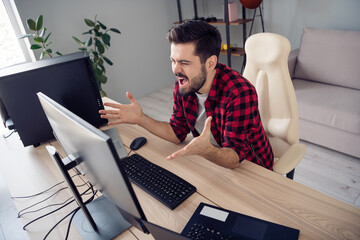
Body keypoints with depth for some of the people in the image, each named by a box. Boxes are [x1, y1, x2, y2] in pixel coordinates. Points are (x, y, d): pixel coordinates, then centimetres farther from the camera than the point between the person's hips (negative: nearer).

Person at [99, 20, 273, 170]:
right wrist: (141, 119, -15)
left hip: (247, 168, -5)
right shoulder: (183, 86, -10)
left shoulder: (240, 94, -31)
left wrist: (206, 151, -52)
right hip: (210, 161, 6)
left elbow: (235, 158, -30)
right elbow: (178, 132, -1)